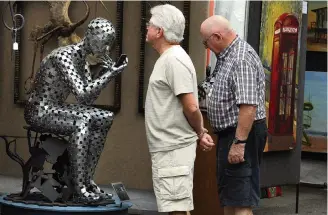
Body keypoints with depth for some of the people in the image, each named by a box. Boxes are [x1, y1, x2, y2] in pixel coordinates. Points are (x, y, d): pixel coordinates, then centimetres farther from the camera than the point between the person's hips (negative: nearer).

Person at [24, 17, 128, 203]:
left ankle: (88, 179, -4)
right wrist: (110, 74, -24)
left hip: (56, 109, 9)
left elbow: (88, 100, 6)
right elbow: (82, 94, -28)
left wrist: (105, 73, -4)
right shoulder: (64, 56, -21)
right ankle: (79, 190, -33)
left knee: (106, 118, -3)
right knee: (82, 122, -33)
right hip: (39, 112, -9)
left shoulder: (82, 60, 8)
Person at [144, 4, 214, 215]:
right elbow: (190, 108, 21)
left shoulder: (173, 60, -17)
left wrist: (199, 133, -6)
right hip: (167, 148, 10)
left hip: (173, 149, -10)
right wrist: (200, 132, 13)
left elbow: (191, 107, -21)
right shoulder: (168, 57, 16)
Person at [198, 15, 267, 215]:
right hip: (230, 133, 11)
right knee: (228, 197, 18)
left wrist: (239, 143, -29)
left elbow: (248, 106, -28)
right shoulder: (227, 56, 13)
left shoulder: (242, 59, -20)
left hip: (242, 133, -11)